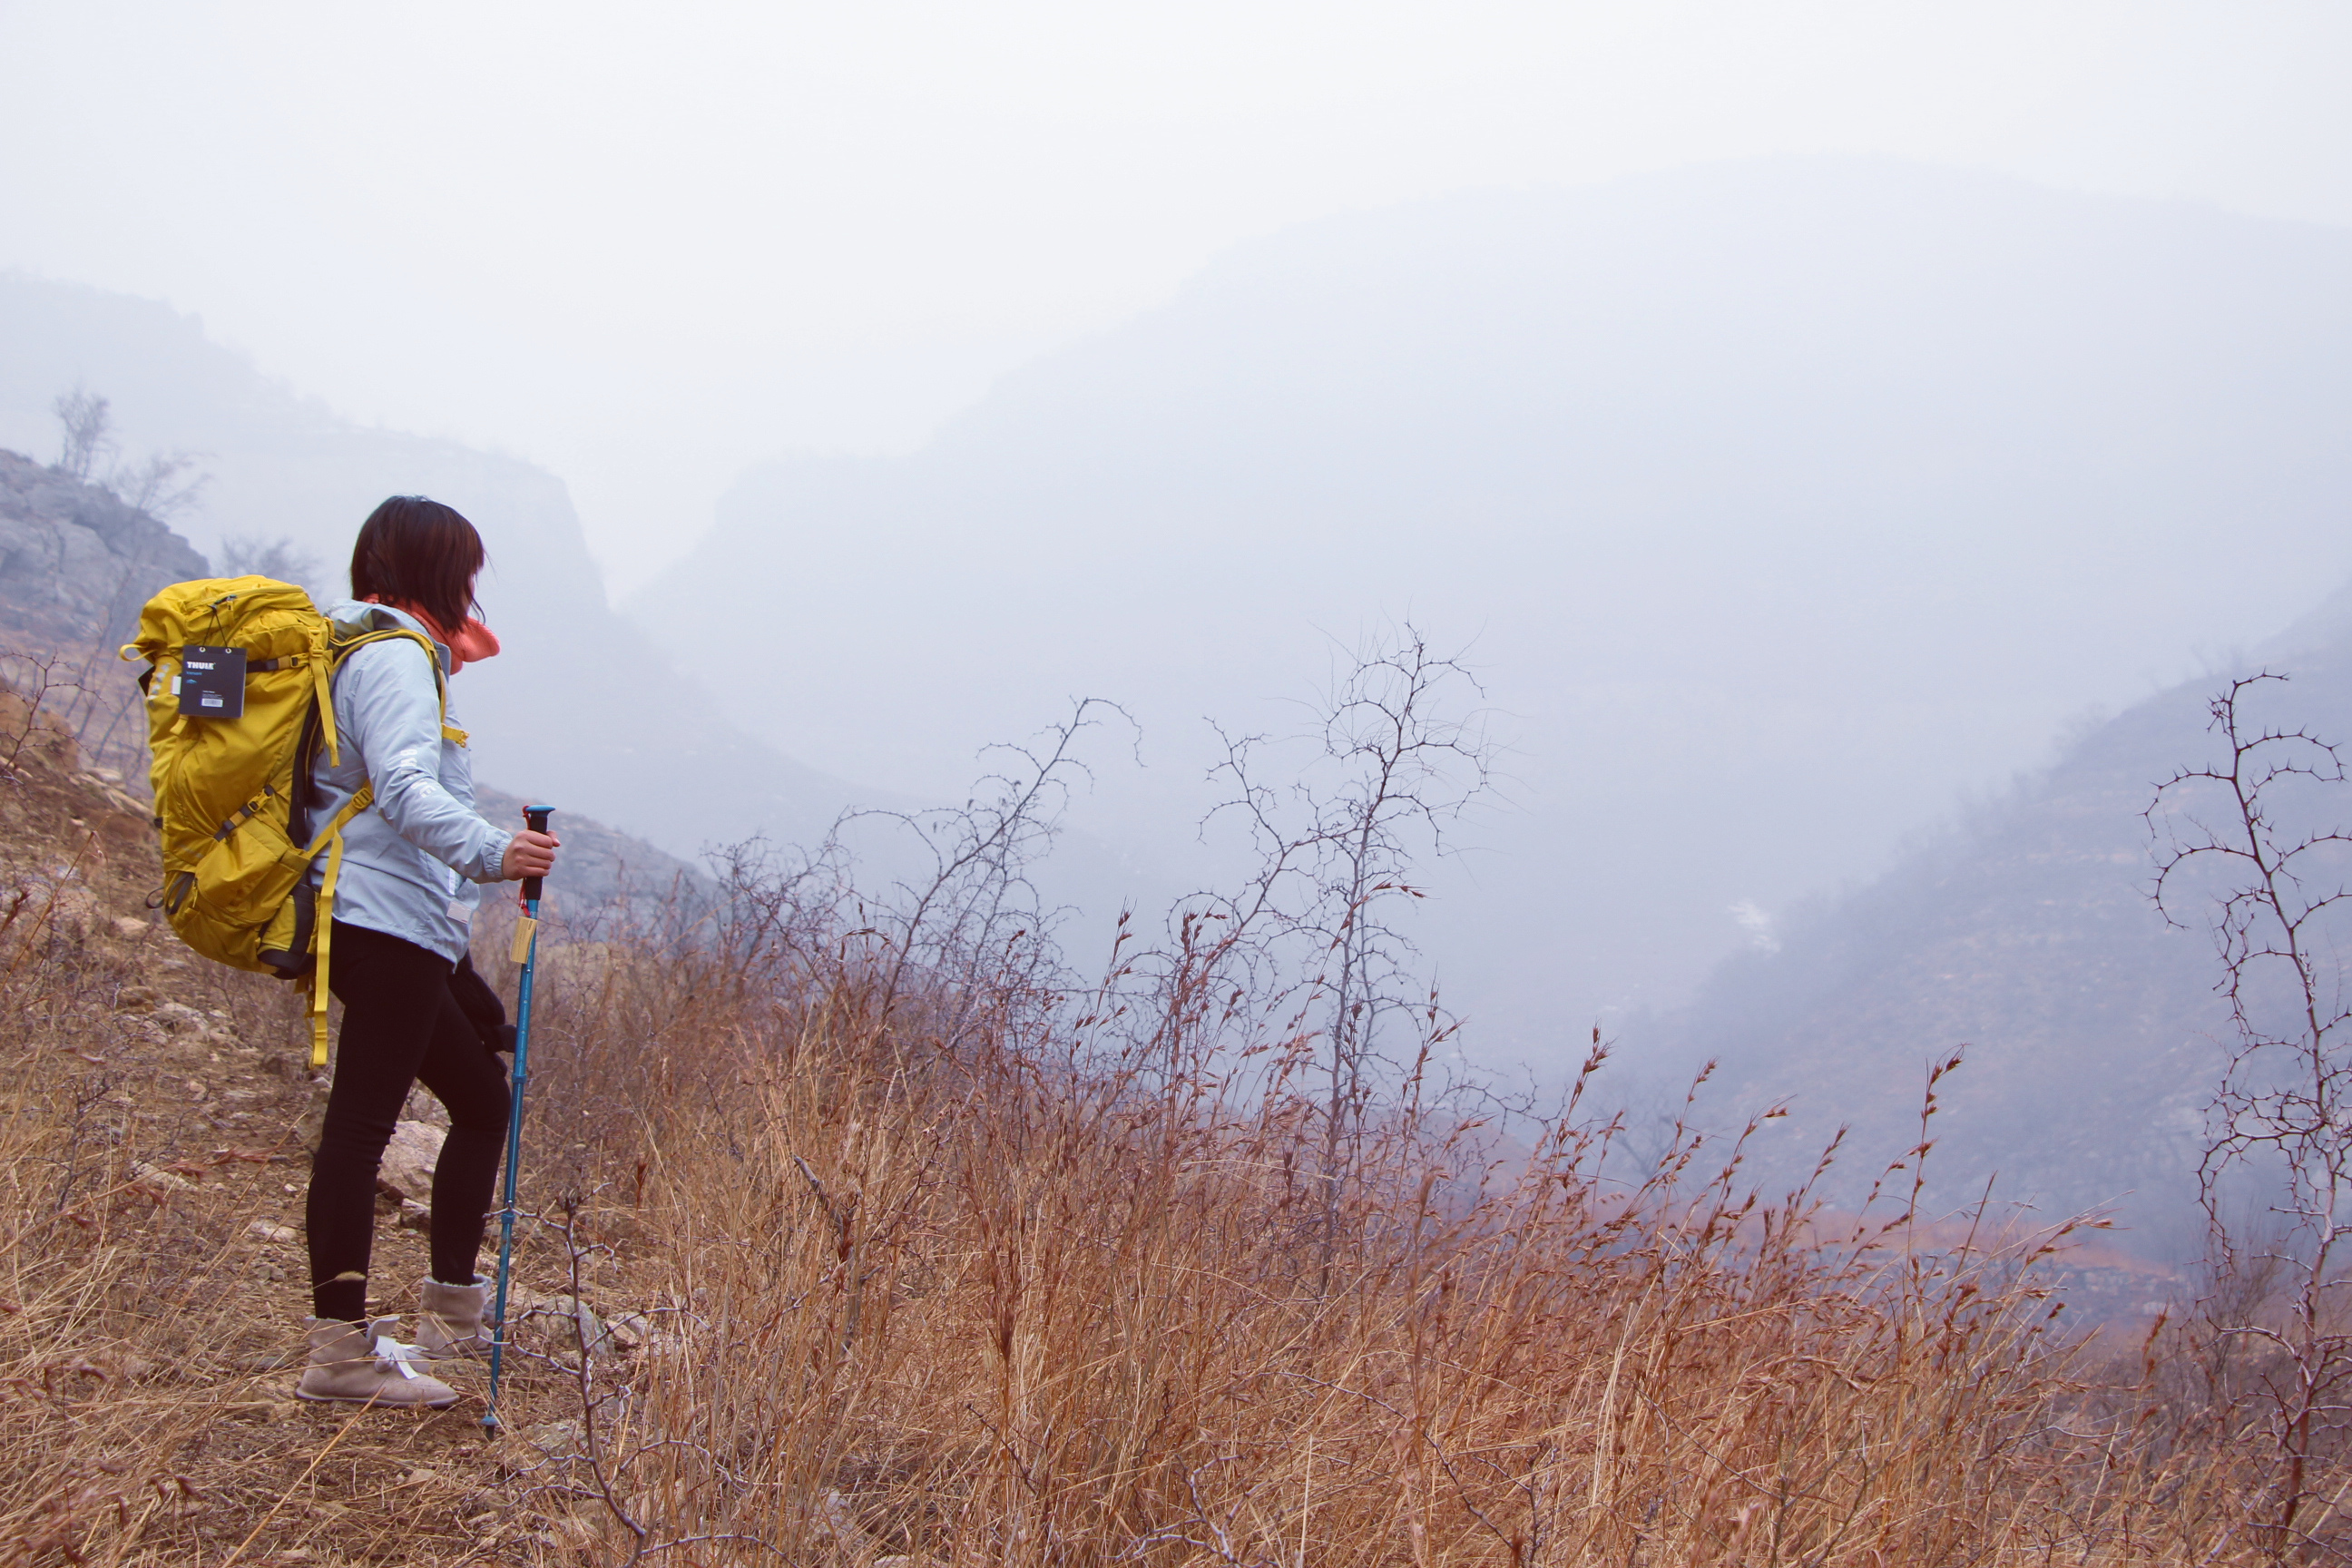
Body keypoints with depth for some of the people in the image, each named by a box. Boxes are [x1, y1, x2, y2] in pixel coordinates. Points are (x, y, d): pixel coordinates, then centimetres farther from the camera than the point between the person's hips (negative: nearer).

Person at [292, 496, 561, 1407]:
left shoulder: (367, 651, 21)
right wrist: (488, 852, -39)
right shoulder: (395, 656, -11)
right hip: (388, 918, -11)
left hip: (398, 930, 11)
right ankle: (339, 1348, -15)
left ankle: (451, 1314, 18)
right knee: (362, 1121, -12)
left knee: (484, 1101, 15)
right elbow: (406, 788, -27)